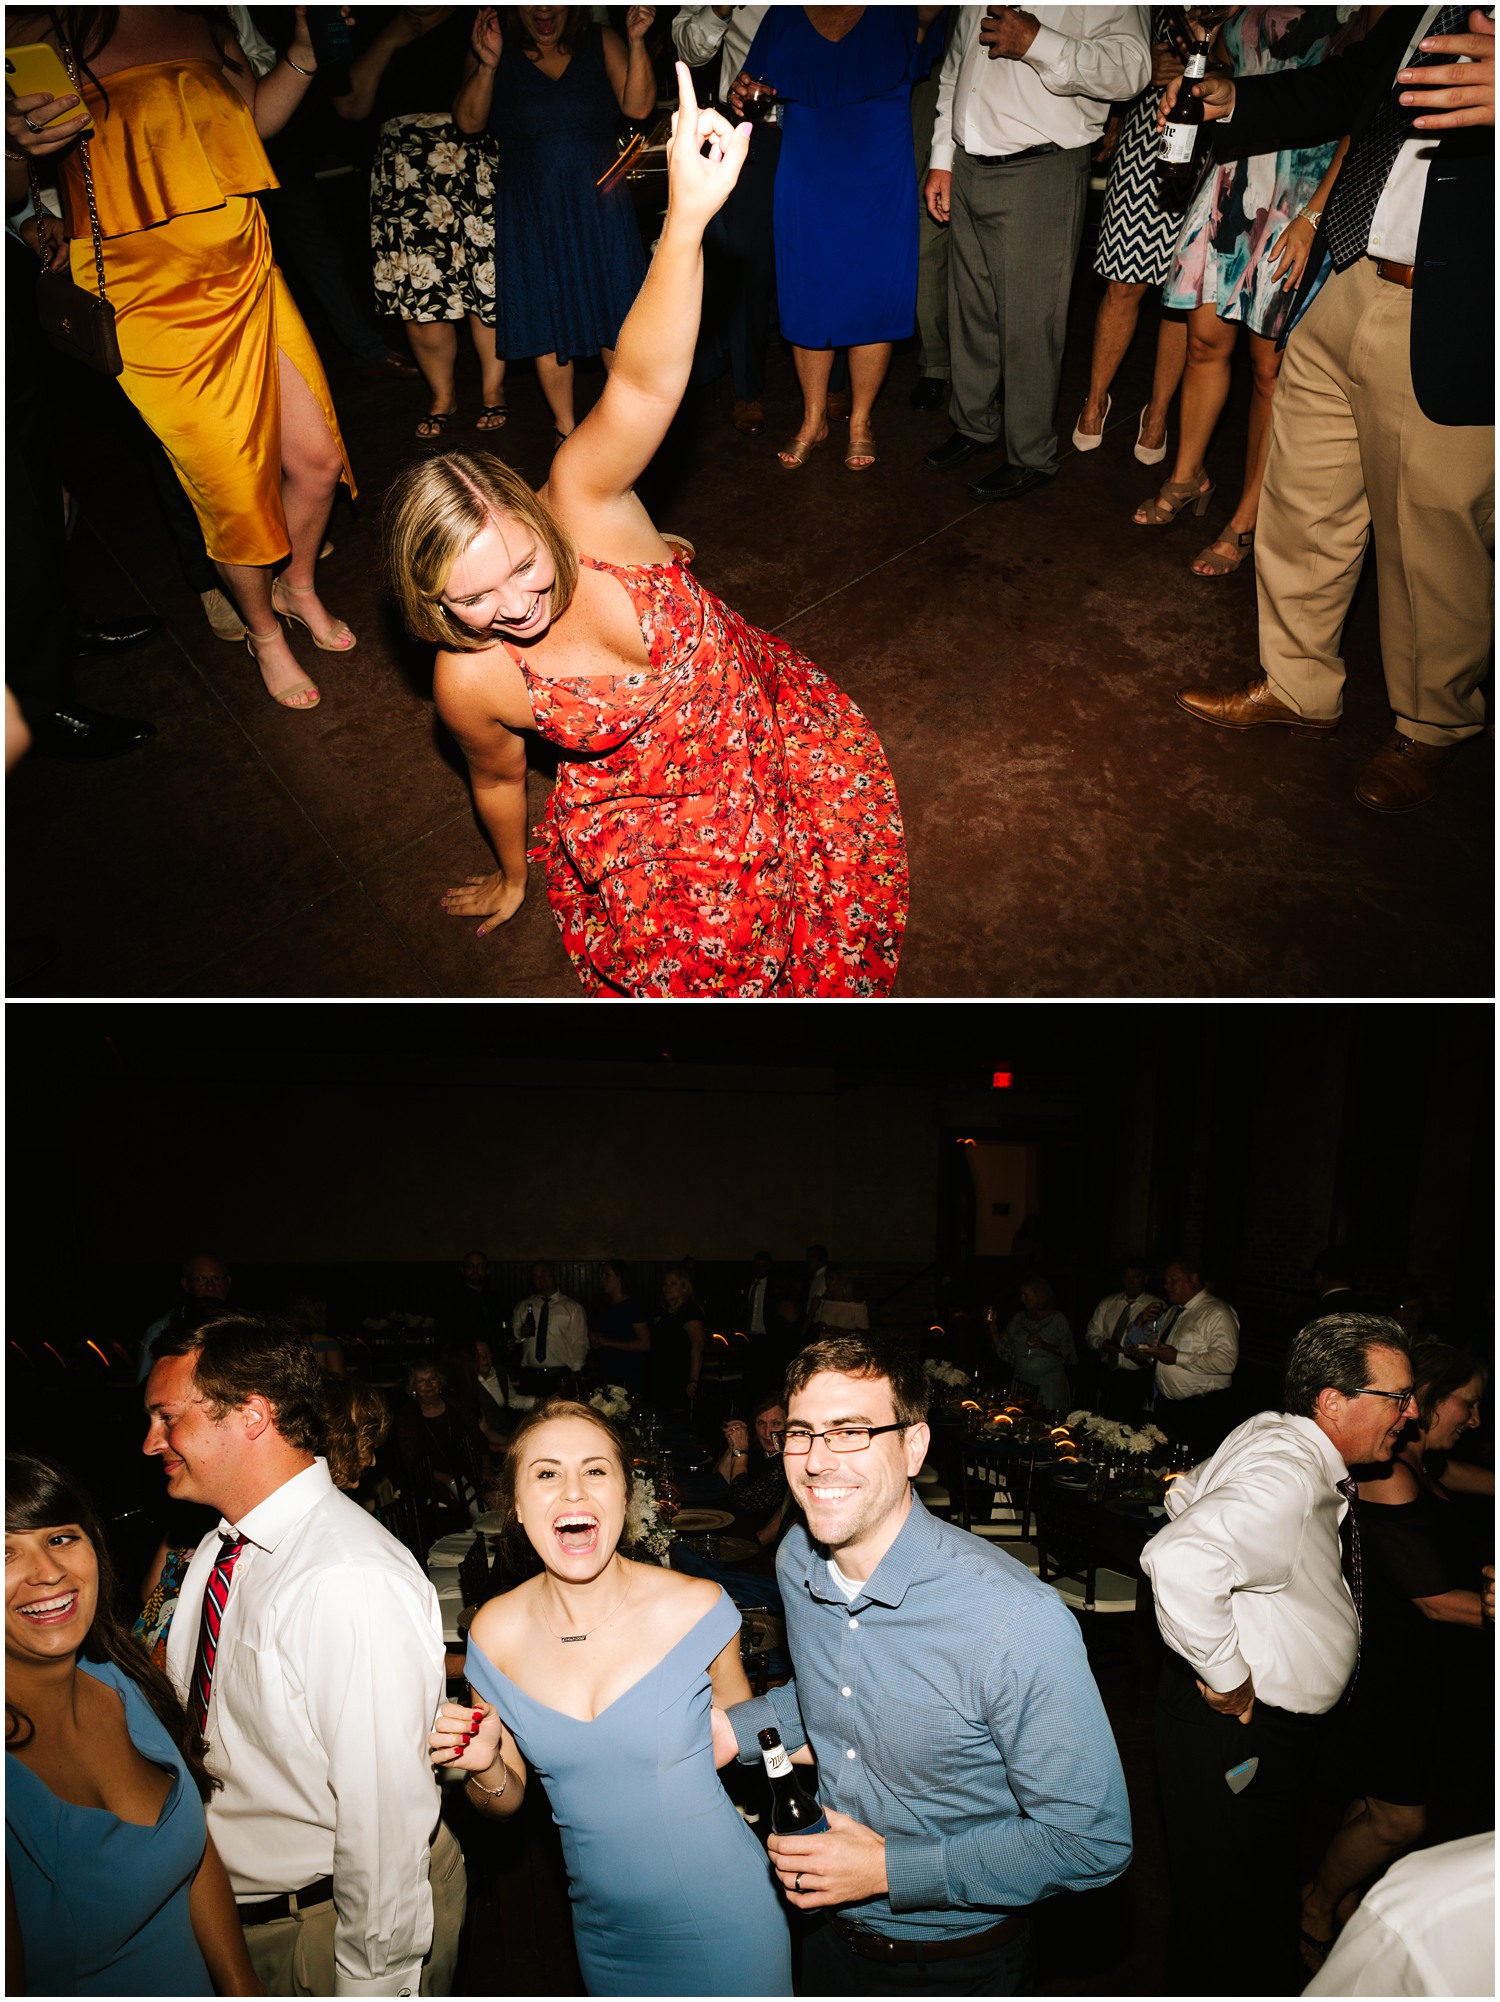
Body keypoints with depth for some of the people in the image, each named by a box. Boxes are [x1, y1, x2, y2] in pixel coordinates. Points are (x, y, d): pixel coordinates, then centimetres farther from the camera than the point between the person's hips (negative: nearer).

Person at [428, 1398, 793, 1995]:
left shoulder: (695, 1608, -18)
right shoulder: (496, 1632, -11)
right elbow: (507, 1802, 2)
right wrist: (485, 1768, -17)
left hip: (720, 1923, -2)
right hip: (604, 1932, 3)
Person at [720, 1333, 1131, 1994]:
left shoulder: (1017, 1623, -33)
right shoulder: (797, 1561, -12)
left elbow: (1092, 1842, -24)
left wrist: (890, 1869, -25)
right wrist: (730, 1728, -9)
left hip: (960, 1964, -5)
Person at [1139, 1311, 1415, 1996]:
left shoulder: (1271, 1434, 2)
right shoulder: (1287, 1479, -28)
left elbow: (1187, 1495, 20)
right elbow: (1180, 1560, -44)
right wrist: (1226, 1676, -29)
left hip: (1266, 1721, 10)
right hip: (1237, 1730, -10)